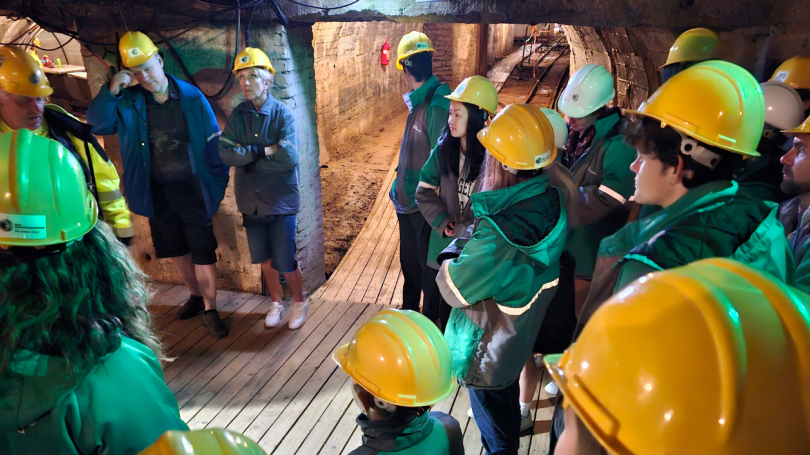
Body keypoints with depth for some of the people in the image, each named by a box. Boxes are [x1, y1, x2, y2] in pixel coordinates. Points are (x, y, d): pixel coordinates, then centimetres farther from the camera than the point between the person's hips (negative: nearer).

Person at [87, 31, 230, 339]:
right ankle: (196, 296, 37)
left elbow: (213, 144, -5)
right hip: (156, 194, 4)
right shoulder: (129, 102, -1)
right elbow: (97, 124, -8)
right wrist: (111, 91, -21)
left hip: (192, 191, -3)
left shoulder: (191, 98, -8)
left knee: (203, 253, 1)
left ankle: (210, 310, 16)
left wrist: (219, 185, -5)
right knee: (175, 251, 17)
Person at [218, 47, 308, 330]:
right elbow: (225, 153, -11)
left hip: (281, 199, -4)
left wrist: (248, 159, -14)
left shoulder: (283, 113, -10)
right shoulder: (237, 115, 1)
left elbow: (289, 157, -22)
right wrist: (263, 151, -18)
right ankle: (276, 303, 38)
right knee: (264, 259, 15)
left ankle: (299, 302, 27)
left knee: (285, 263, -1)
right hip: (251, 201, 4)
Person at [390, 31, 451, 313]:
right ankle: (409, 312, 42)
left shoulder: (436, 105, -22)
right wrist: (400, 186, 16)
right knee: (409, 263, 23)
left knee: (428, 267, 7)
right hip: (408, 202, 9)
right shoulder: (418, 102, 6)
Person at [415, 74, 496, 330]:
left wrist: (463, 232, -14)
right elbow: (425, 191, 2)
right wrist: (443, 223, -11)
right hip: (442, 247, 3)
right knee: (435, 304, 16)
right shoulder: (444, 149, -3)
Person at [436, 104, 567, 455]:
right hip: (521, 339, 8)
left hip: (487, 352, -8)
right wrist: (471, 239, -9)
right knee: (508, 401, 34)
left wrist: (452, 253, -11)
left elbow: (454, 288, -26)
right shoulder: (550, 202, -14)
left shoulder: (498, 231, -40)